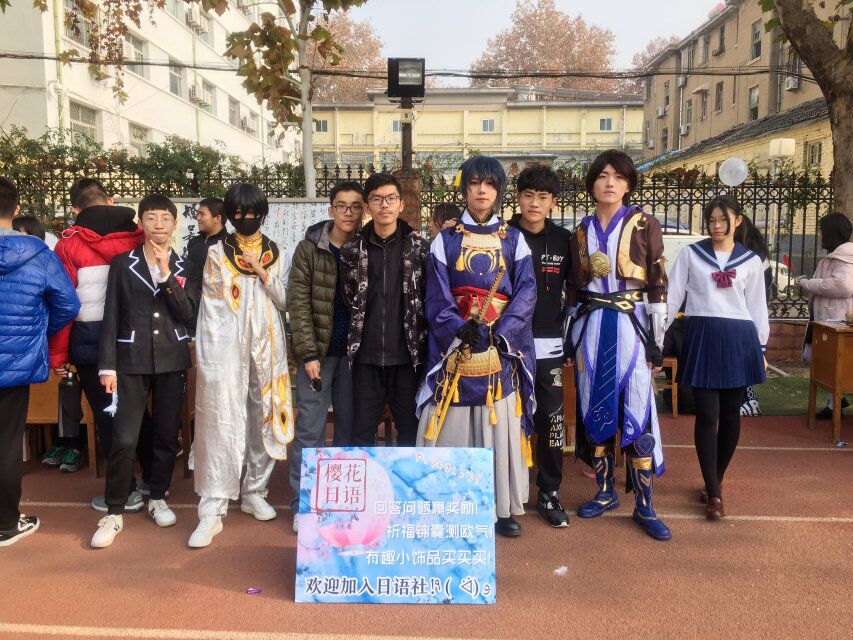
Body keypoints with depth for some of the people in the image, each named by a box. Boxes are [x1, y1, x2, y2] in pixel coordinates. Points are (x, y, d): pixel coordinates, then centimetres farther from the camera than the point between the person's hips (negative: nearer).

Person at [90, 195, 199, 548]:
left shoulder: (184, 267, 7)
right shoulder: (122, 263, 2)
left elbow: (187, 314, -6)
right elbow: (111, 316, -1)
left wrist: (166, 275, -15)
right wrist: (107, 365, -6)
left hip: (172, 361, 2)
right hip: (131, 360, -2)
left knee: (166, 435, 9)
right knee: (124, 440, -6)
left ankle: (158, 498, 26)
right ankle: (114, 512, 7)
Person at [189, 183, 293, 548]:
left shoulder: (275, 254, 10)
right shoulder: (217, 253, 4)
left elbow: (284, 301, 5)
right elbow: (211, 306, 1)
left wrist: (262, 272, -7)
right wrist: (208, 351, -5)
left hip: (267, 346, 3)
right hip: (227, 348, -3)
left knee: (264, 418, 9)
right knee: (221, 422, -9)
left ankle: (254, 491, 24)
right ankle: (212, 510, -6)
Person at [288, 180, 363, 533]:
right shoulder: (309, 249, -2)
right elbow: (298, 303, -6)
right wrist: (309, 354, -12)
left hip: (354, 353, 2)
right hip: (318, 352, -2)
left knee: (350, 428, 10)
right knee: (310, 429, 1)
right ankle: (302, 505, 13)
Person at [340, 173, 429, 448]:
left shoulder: (419, 246, -1)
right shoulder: (352, 249, 3)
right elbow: (350, 298, 13)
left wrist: (423, 343, 1)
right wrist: (356, 340, 12)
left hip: (407, 356, -1)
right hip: (366, 357, 1)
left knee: (410, 431, 9)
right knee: (361, 435, 8)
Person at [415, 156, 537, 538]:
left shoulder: (514, 239, 9)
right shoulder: (445, 240, 7)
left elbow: (526, 292, -1)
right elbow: (437, 296, -1)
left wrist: (501, 332, -16)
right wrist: (459, 328, -18)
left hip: (502, 345, 1)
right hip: (454, 344, 0)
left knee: (500, 425, 2)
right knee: (452, 425, 0)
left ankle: (502, 507, 14)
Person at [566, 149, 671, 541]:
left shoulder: (644, 225, -1)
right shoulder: (582, 230, 10)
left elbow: (658, 286, -2)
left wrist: (656, 341, -6)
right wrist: (572, 338, 12)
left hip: (630, 326, -4)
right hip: (591, 329, 4)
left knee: (637, 416, -3)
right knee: (594, 410, 8)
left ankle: (644, 507, 9)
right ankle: (605, 492, 24)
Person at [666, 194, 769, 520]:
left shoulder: (751, 261, 9)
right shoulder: (690, 254, 5)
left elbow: (757, 306, 12)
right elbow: (672, 296, 3)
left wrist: (761, 347, 11)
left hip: (738, 339, 2)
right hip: (703, 337, -2)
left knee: (731, 415, 9)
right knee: (707, 416, -5)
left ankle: (716, 479, 27)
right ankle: (714, 493, 1)